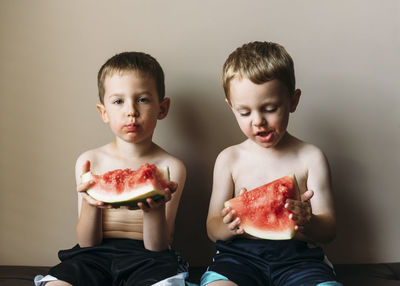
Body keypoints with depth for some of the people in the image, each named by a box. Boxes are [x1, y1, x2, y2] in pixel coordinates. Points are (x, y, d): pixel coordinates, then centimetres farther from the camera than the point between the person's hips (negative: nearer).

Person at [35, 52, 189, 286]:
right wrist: (89, 205, -20)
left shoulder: (171, 167, -1)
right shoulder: (89, 162, 4)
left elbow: (157, 246, -5)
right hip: (96, 256, 2)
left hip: (146, 257, -1)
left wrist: (154, 210, -26)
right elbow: (87, 243, 2)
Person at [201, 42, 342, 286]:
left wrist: (307, 223, -23)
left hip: (298, 256, 0)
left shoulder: (311, 158, 6)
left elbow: (328, 230, 2)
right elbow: (213, 229, 9)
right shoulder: (229, 159, 9)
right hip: (240, 254, 0)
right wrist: (230, 225, -17)